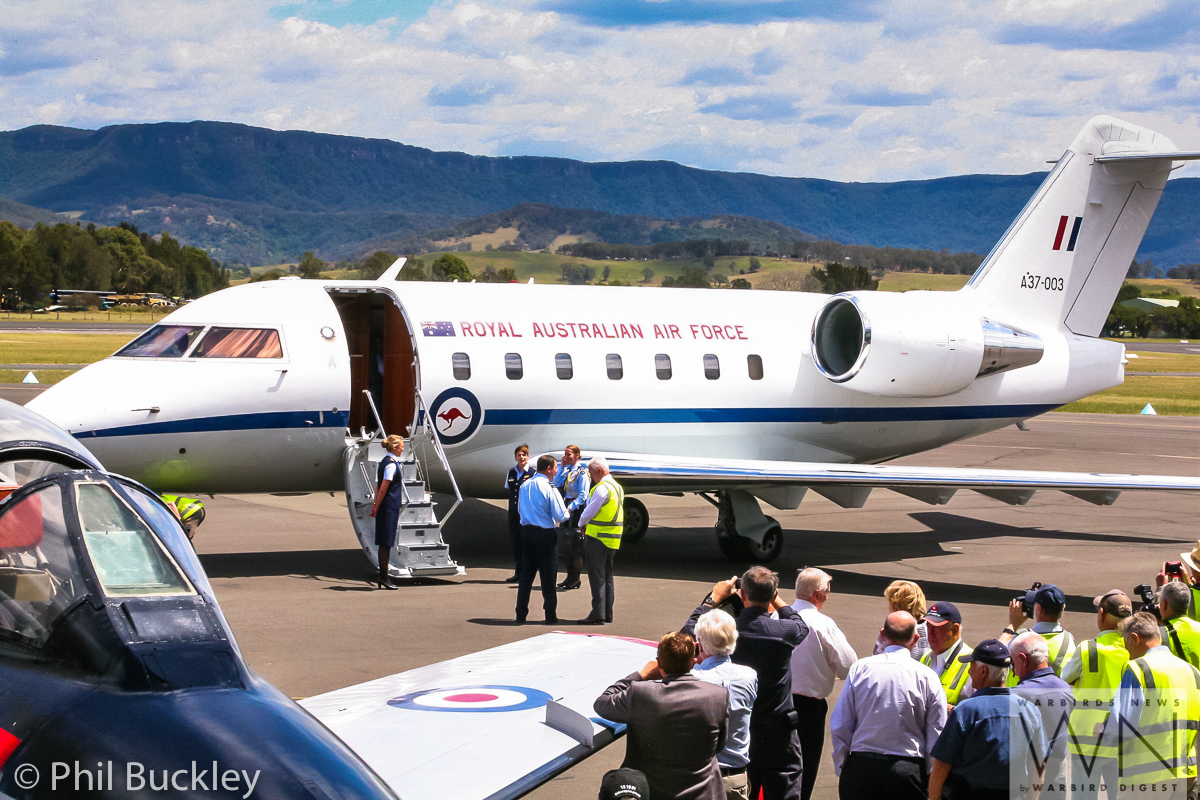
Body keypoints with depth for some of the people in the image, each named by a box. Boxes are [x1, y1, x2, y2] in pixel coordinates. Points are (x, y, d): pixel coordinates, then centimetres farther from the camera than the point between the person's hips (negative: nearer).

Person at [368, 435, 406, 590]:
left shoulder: (385, 462, 15)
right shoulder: (391, 464, -15)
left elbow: (379, 486, 14)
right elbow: (383, 488, -18)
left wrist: (376, 505, 10)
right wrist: (376, 507, -14)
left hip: (389, 507, 10)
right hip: (390, 506, -10)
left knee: (385, 543, 12)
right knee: (386, 543, -5)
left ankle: (383, 576, 16)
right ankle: (384, 577, -3)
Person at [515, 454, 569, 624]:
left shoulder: (524, 486, 4)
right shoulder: (549, 489, -16)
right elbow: (560, 516, -15)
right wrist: (567, 514, 6)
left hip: (527, 531, 6)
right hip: (546, 533, -6)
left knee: (526, 573, 12)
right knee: (548, 576, 4)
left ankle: (521, 615, 13)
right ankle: (550, 615, 9)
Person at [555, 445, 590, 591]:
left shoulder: (581, 472, -10)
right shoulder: (567, 471, 14)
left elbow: (583, 495, -15)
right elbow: (557, 484, 5)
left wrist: (570, 508, -23)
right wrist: (562, 467, 2)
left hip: (578, 509, -8)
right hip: (567, 507, 8)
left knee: (576, 546, -5)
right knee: (566, 544, 11)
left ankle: (575, 579, 0)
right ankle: (570, 577, 18)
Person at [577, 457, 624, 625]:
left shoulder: (602, 488, -17)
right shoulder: (617, 487, 14)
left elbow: (590, 511, -15)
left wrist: (582, 523, 5)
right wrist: (587, 524, 15)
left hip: (598, 538, -9)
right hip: (612, 539, 9)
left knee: (597, 576, -7)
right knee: (607, 576, 14)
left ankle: (597, 614, -8)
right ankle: (607, 614, 18)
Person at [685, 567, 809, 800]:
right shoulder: (785, 632, -15)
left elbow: (688, 633, 6)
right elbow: (802, 626, 11)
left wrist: (713, 598, 12)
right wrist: (776, 599, 19)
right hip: (777, 732, -2)